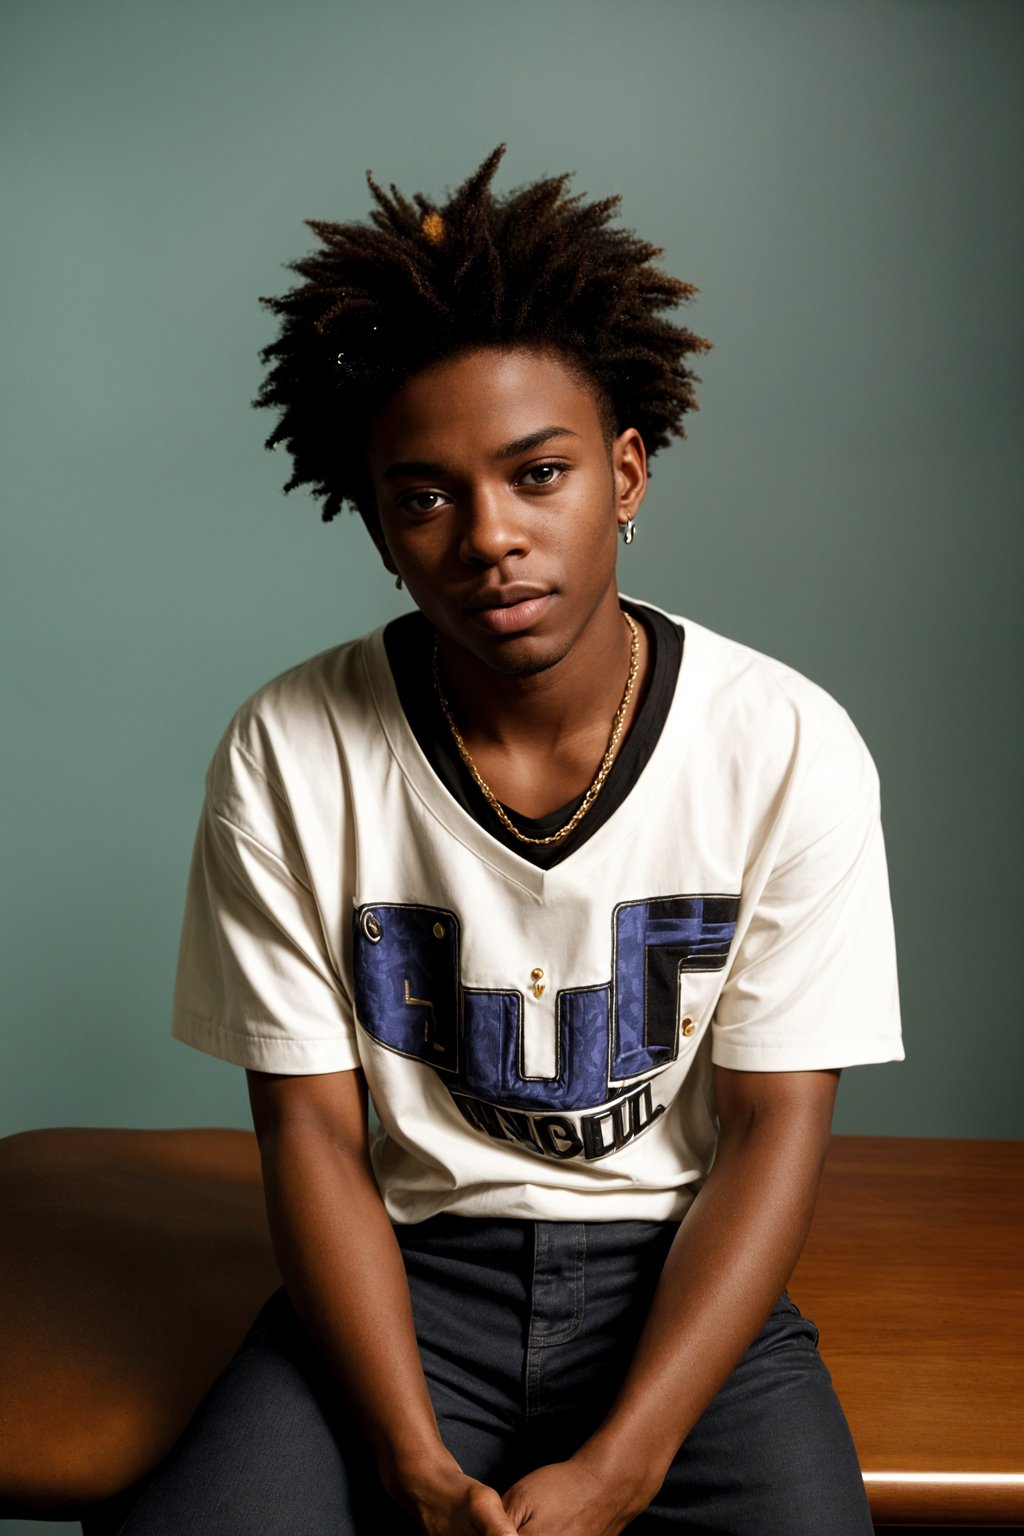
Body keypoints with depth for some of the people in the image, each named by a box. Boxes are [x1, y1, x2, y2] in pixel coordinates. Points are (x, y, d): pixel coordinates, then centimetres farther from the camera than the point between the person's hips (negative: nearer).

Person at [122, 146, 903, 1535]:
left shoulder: (790, 747, -10)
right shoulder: (287, 757, -9)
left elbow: (774, 1129, -8)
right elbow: (311, 1126, -5)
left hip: (683, 1272, 0)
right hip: (407, 1268, 1)